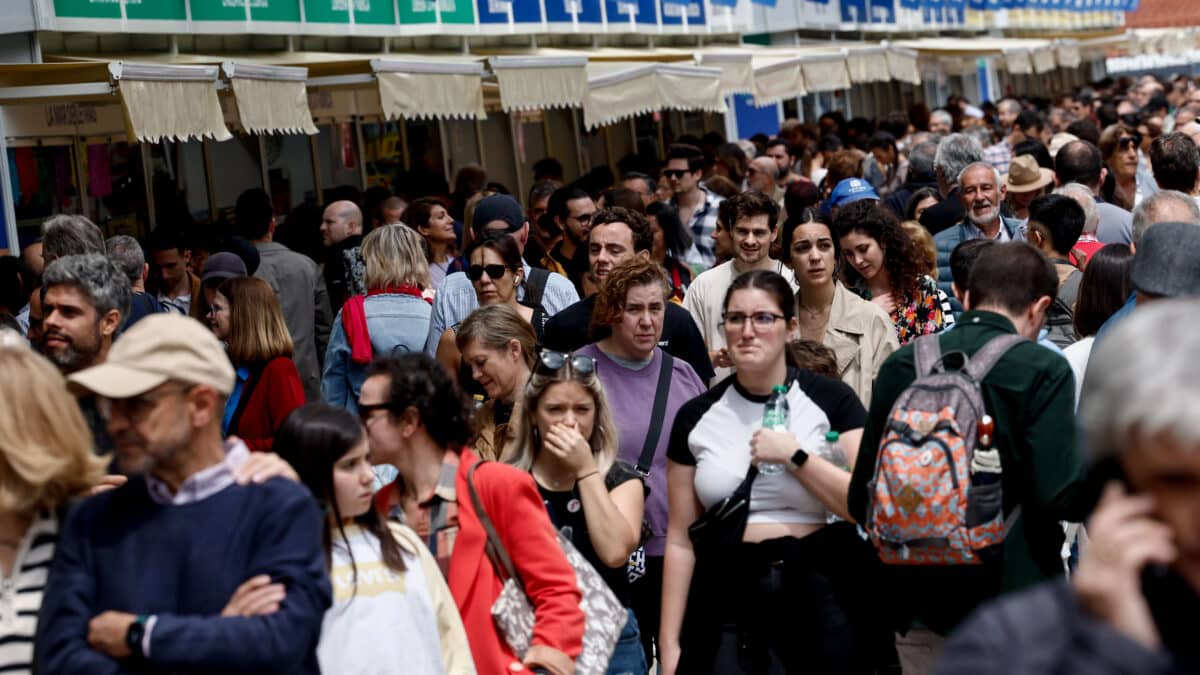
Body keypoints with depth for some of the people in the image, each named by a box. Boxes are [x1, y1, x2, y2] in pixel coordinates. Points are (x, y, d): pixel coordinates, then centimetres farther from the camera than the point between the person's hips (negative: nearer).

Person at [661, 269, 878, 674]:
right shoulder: (696, 417, 4)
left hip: (819, 594, -1)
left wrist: (795, 456, -15)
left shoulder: (832, 400, -1)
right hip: (728, 597, 1)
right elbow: (680, 540, 4)